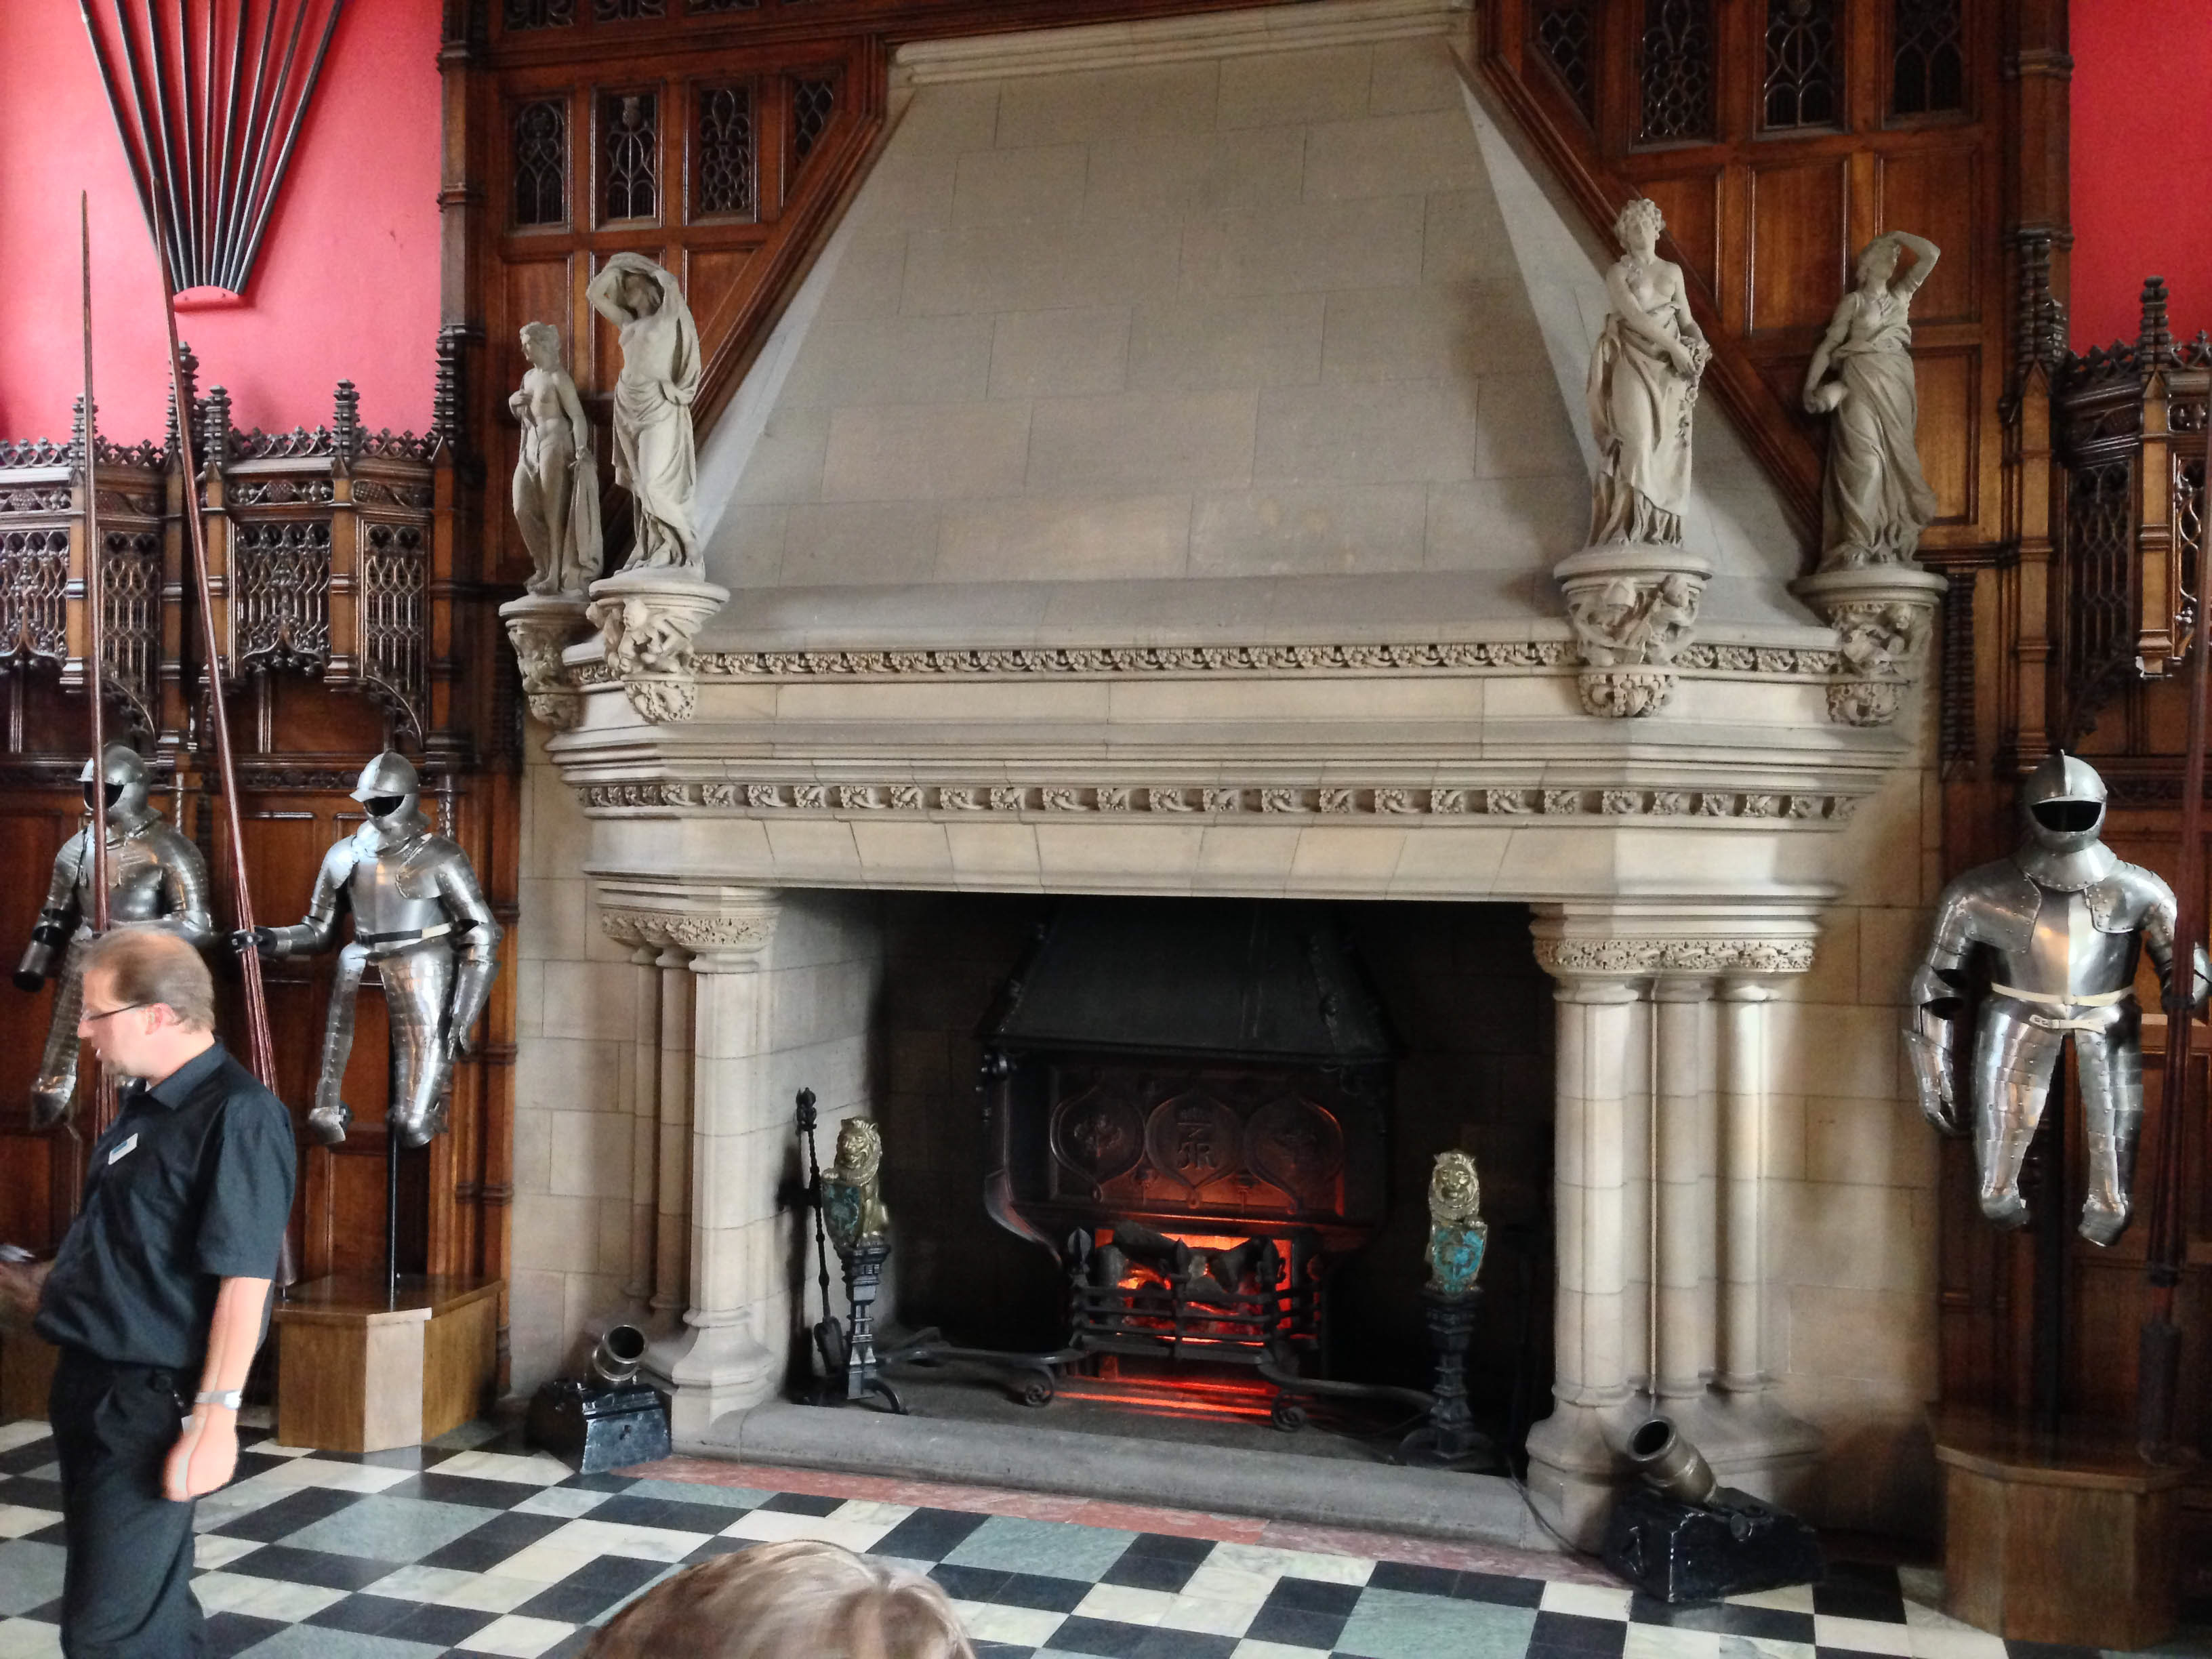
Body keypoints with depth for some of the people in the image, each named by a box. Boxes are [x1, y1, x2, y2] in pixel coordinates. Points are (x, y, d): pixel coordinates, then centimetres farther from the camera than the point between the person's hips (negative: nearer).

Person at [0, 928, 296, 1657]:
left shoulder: (238, 1115, -19)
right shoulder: (145, 1104, 10)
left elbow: (243, 1278, -22)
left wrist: (217, 1416, -24)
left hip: (151, 1404, -9)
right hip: (90, 1381, 9)